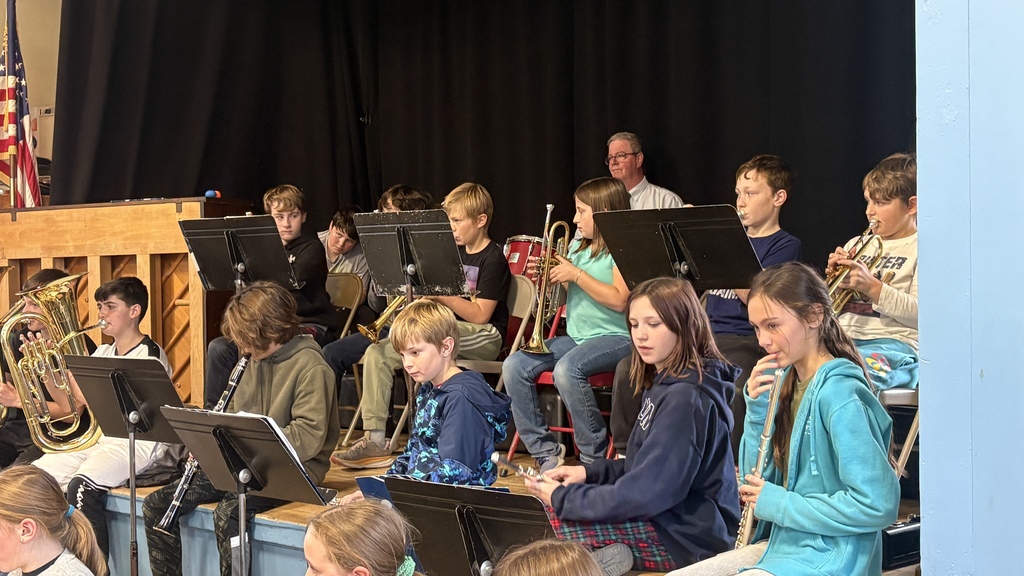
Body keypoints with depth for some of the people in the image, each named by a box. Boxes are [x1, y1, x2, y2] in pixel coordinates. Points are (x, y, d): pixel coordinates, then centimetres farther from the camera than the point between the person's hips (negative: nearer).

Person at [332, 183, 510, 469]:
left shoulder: (493, 259, -7)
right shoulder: (457, 253, 16)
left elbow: (480, 315, -15)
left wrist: (439, 293, -19)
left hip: (484, 337, -8)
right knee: (376, 353, -11)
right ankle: (374, 440, -15)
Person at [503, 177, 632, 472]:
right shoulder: (577, 246, 16)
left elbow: (618, 300, -20)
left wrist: (576, 274, -16)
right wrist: (547, 276, 2)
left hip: (615, 337, -8)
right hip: (575, 336, 8)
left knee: (566, 369, -36)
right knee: (514, 367, -11)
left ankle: (595, 456, -19)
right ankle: (545, 450, -6)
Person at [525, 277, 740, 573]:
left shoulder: (685, 398, -21)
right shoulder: (668, 383, 10)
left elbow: (645, 493, -23)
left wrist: (563, 498, -15)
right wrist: (589, 471, 4)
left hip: (687, 538, -10)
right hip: (666, 516, 10)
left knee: (555, 518, -20)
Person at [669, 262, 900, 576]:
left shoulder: (838, 391, -18)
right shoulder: (786, 381, 8)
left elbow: (879, 503, -24)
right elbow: (758, 481, 11)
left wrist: (780, 504, -17)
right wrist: (757, 409, -4)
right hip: (782, 545, 9)